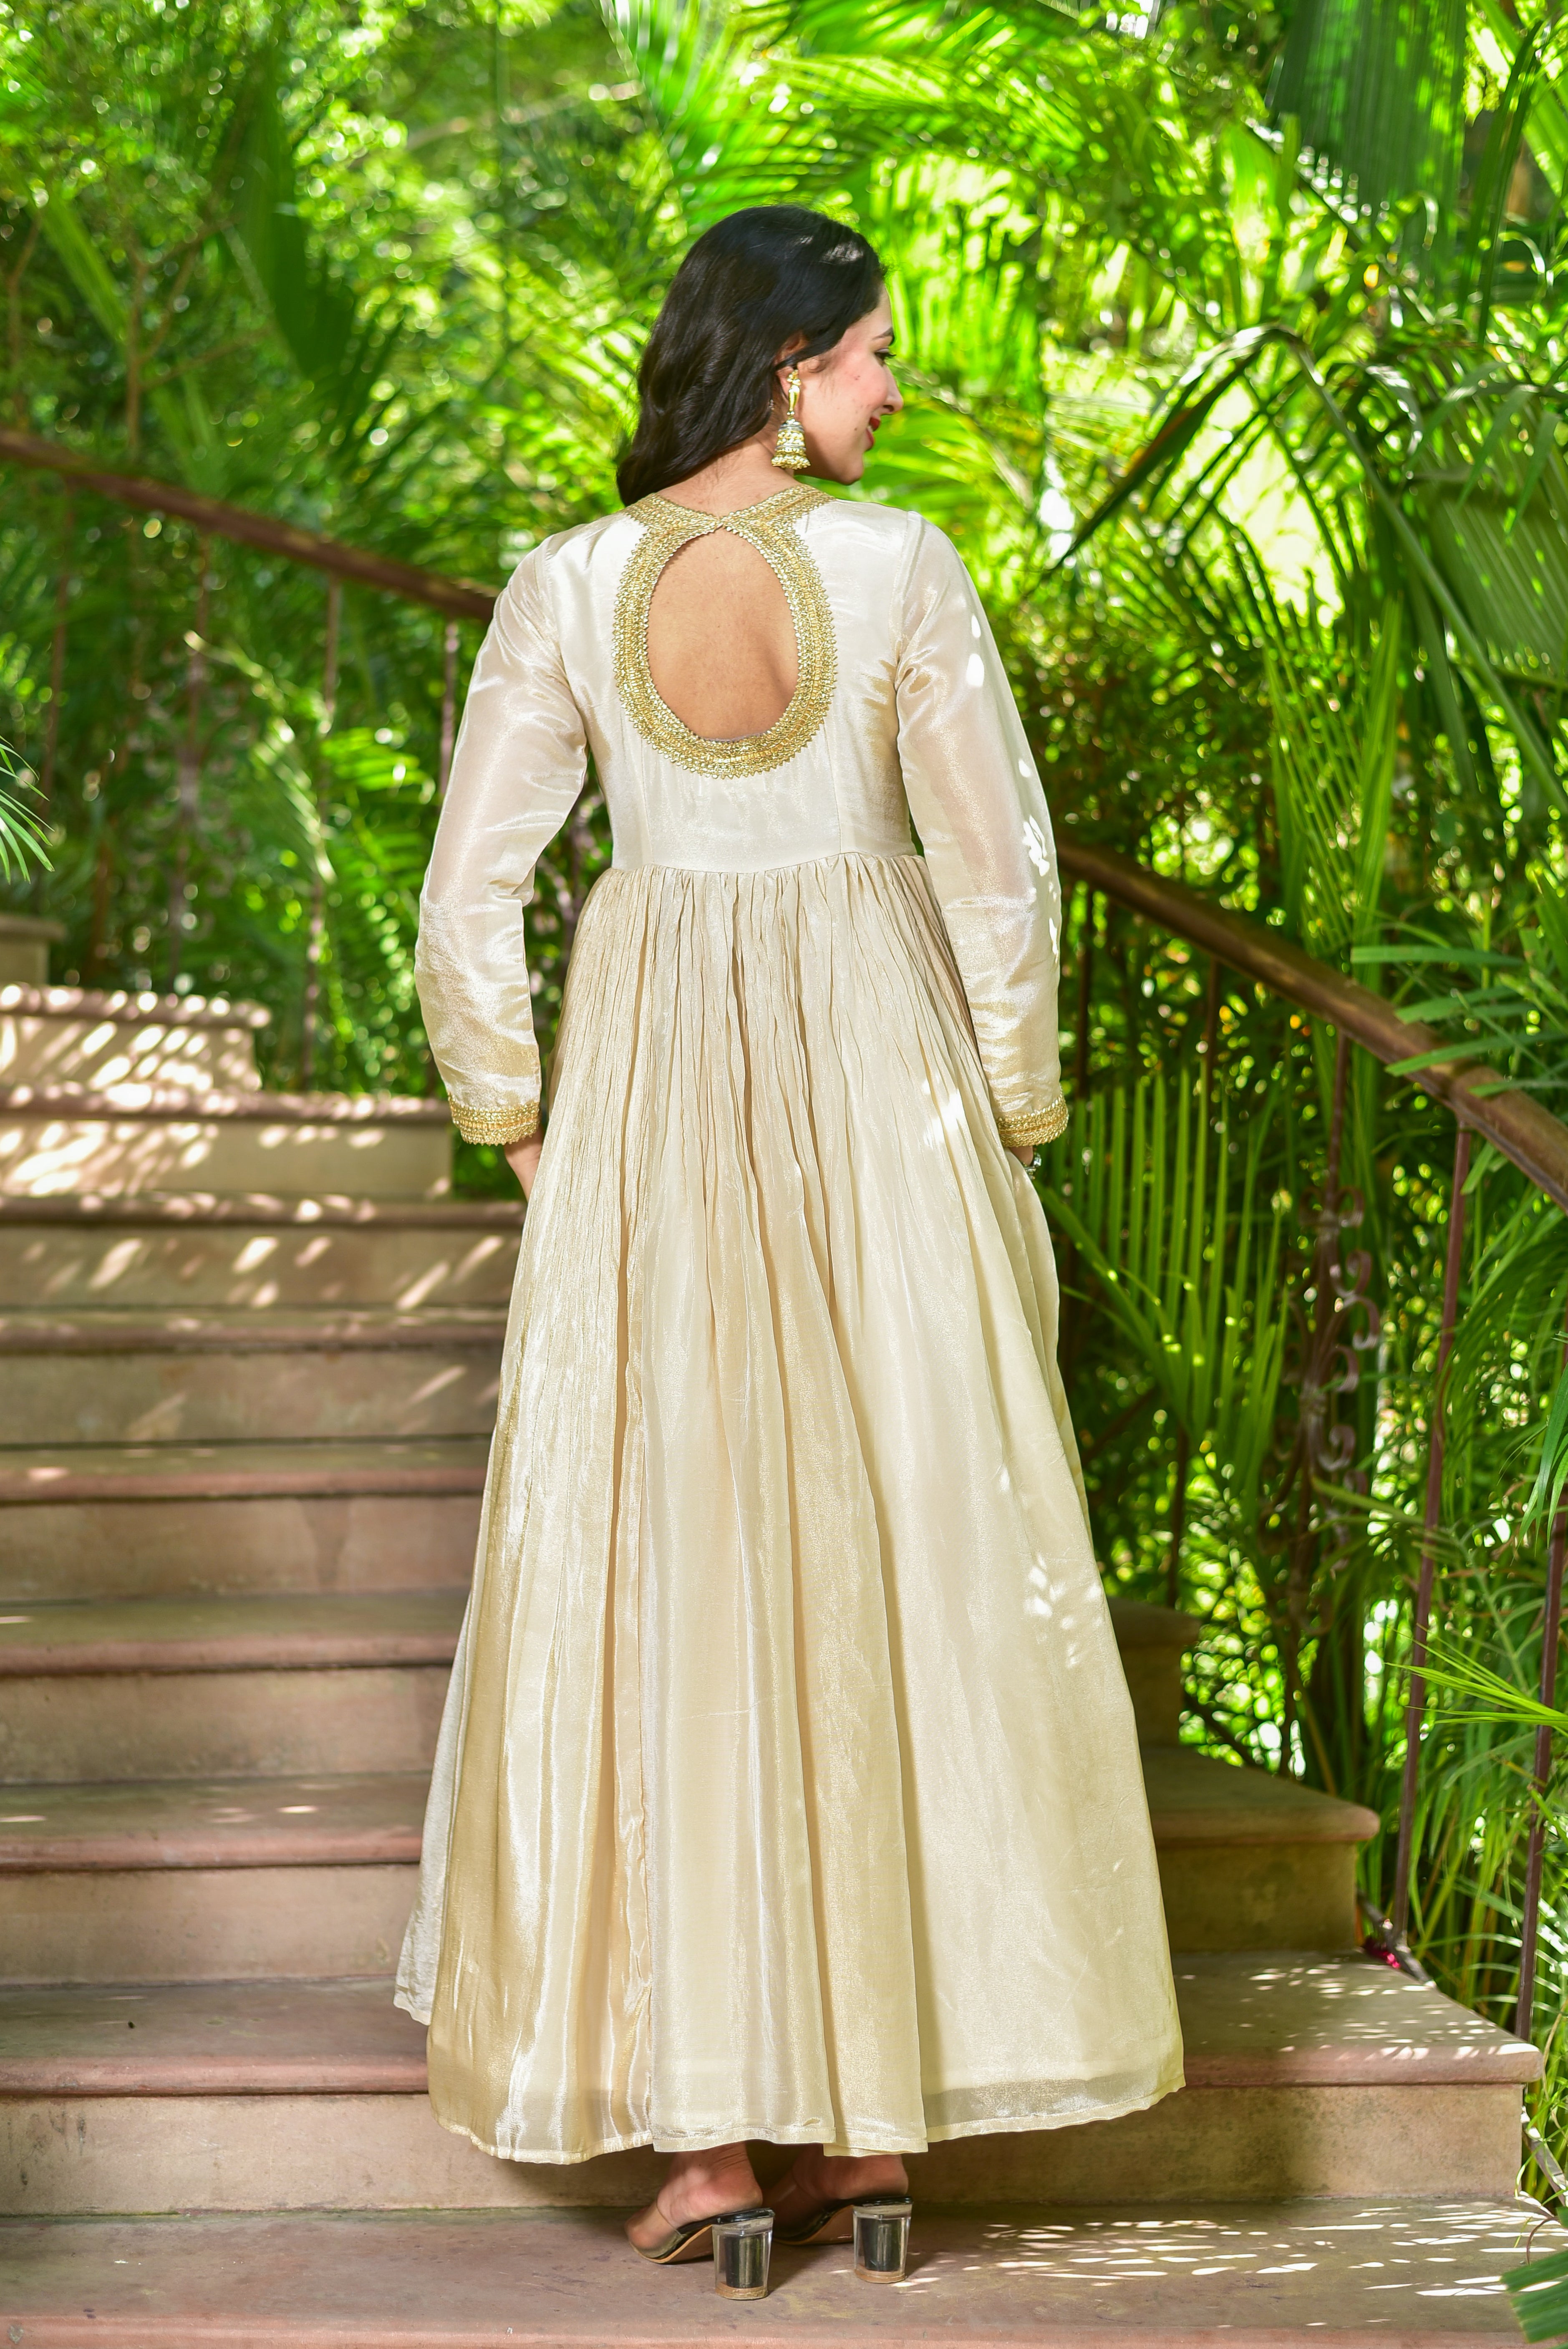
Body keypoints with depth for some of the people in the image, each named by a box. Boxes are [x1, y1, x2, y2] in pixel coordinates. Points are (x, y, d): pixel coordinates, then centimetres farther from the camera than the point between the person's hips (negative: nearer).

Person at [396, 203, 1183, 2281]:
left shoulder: (568, 586, -4)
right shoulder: (902, 567, -9)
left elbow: (470, 892, -2)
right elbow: (1000, 866, -6)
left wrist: (518, 1131, 11)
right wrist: (1010, 1122, 7)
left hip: (655, 1096, 1)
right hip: (881, 1070, -1)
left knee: (667, 1573, 5)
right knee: (910, 1552, 8)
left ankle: (709, 2116, 4)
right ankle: (888, 2090, 11)